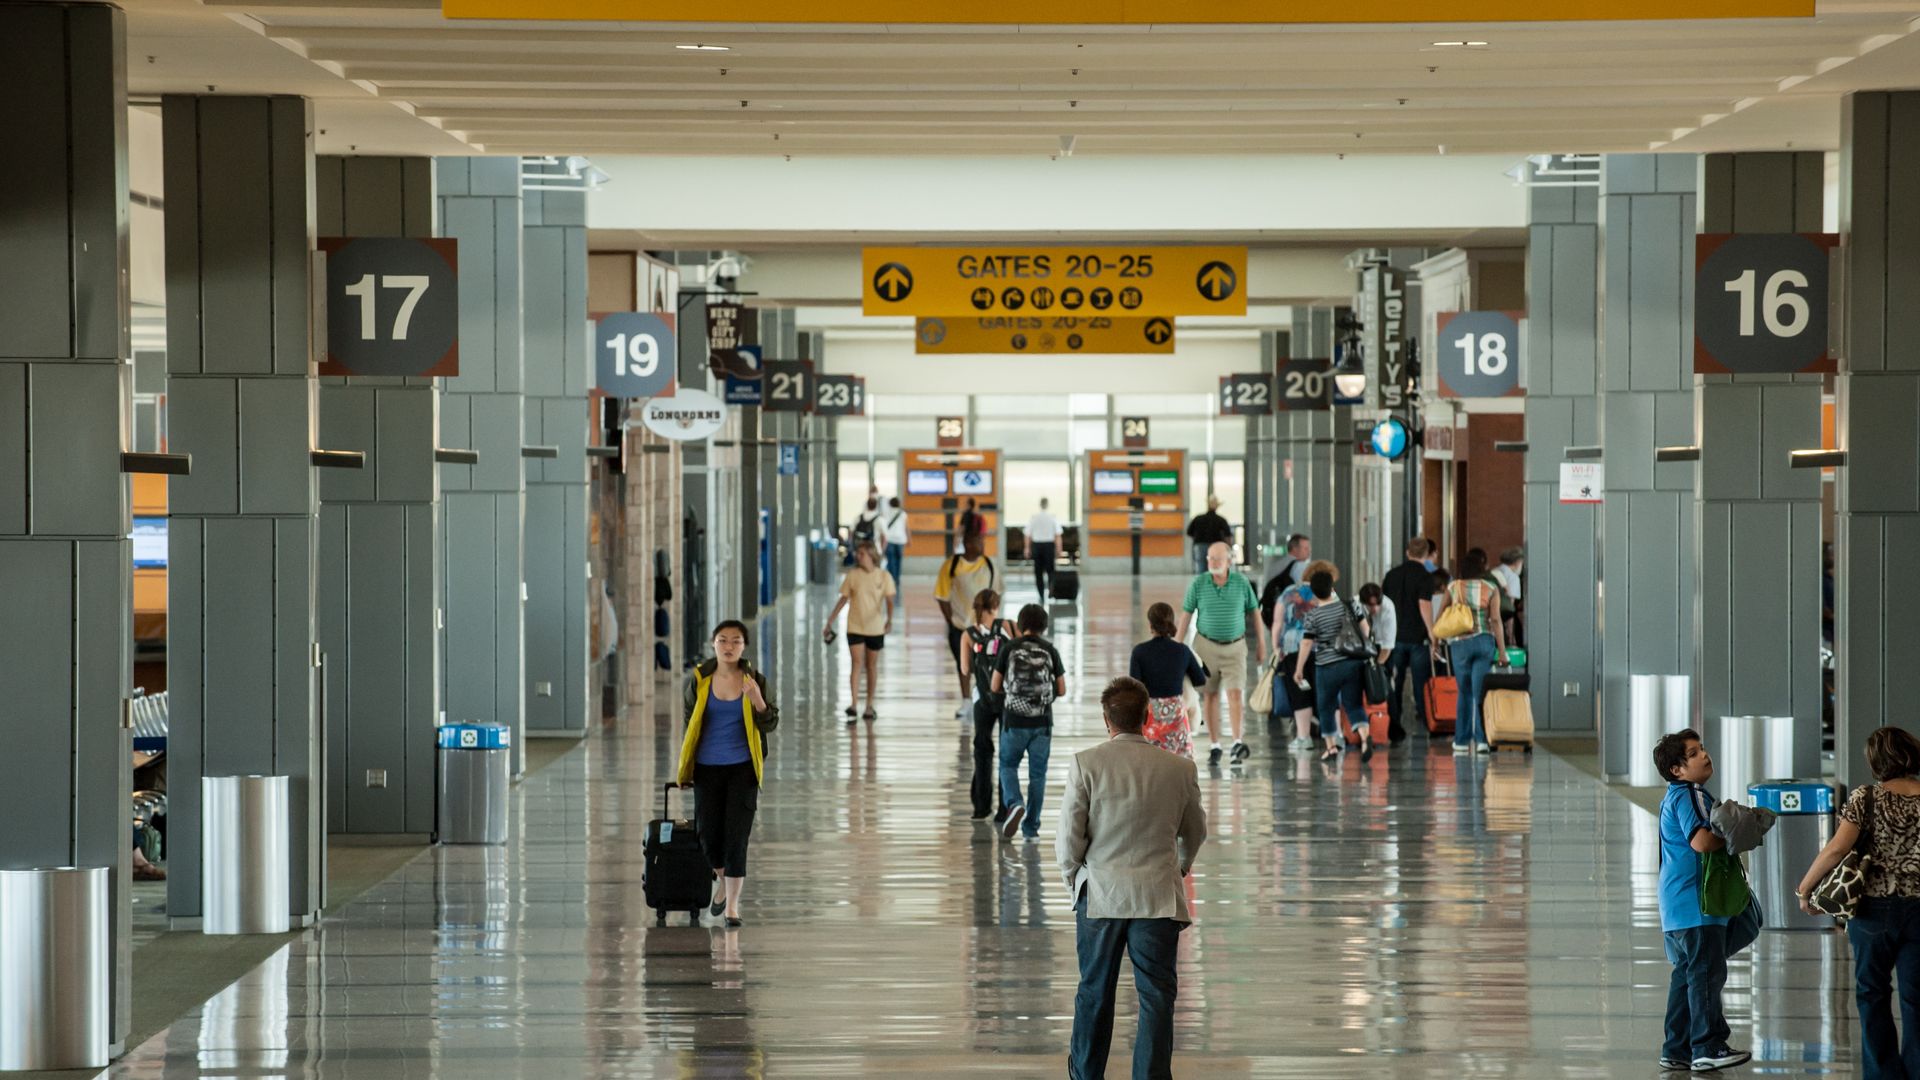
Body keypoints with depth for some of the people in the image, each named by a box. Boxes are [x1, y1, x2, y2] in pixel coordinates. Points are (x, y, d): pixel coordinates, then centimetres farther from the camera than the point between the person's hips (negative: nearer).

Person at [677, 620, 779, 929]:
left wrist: (758, 700, -22)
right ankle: (722, 880, 34)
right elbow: (688, 722, 11)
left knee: (736, 836, -5)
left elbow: (770, 724, -2)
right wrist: (683, 767, 14)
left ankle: (732, 905, 3)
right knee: (708, 834, 3)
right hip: (707, 768, 1)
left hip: (742, 768, -1)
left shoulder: (754, 681, -2)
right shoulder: (699, 680, -1)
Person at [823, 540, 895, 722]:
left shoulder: (884, 576, -4)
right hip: (855, 627, -1)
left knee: (871, 666, 11)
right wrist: (830, 622, 4)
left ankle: (869, 706, 22)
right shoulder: (852, 576, -3)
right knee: (856, 664, -11)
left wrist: (889, 620, -22)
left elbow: (889, 600, -4)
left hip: (875, 628, 1)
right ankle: (853, 706, -19)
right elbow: (843, 600, 4)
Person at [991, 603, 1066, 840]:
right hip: (1042, 721, 1)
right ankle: (1031, 827, 9)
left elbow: (995, 687, 2)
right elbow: (1062, 690, 4)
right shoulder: (1050, 651, -1)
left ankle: (1014, 803, -12)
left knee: (1008, 765, 14)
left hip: (1014, 719, -1)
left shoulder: (1009, 649, -4)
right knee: (1037, 773, 8)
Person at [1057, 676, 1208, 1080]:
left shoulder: (1085, 764, -9)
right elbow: (1195, 832, 15)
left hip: (1100, 894, 0)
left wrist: (1073, 878, 12)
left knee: (1095, 991, 16)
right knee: (1156, 995, 4)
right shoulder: (1179, 769, -2)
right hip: (1159, 897, 0)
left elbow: (1068, 837, -8)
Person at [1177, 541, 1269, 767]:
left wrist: (1262, 646, 7)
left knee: (1234, 693, -12)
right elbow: (1185, 616, 1)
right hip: (1207, 645, 1)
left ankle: (1238, 742, -15)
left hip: (1235, 646, -1)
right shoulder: (1198, 583, -5)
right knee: (1211, 696, 4)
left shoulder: (1241, 582, -4)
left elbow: (1255, 613, 5)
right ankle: (1214, 746, 8)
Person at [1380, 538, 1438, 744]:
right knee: (1421, 684, 3)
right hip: (1418, 637, -4)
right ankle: (1425, 724, 2)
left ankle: (1394, 731, 5)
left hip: (1395, 636, 4)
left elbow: (1382, 604, 12)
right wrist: (1432, 634, -14)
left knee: (1394, 685, 7)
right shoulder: (1424, 576, -7)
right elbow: (1424, 605, -17)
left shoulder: (1392, 575, 9)